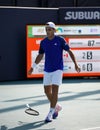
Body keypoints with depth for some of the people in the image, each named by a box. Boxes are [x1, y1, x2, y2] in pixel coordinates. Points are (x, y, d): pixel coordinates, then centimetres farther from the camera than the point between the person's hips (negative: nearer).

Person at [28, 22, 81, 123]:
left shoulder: (60, 40, -7)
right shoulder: (43, 42, 4)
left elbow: (69, 51, -1)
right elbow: (40, 55, 16)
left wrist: (75, 64, -8)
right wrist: (33, 67, 15)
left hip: (58, 69, -5)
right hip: (47, 70, 5)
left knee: (54, 90, -12)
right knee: (47, 91, 7)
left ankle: (50, 114, -8)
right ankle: (56, 107, 31)